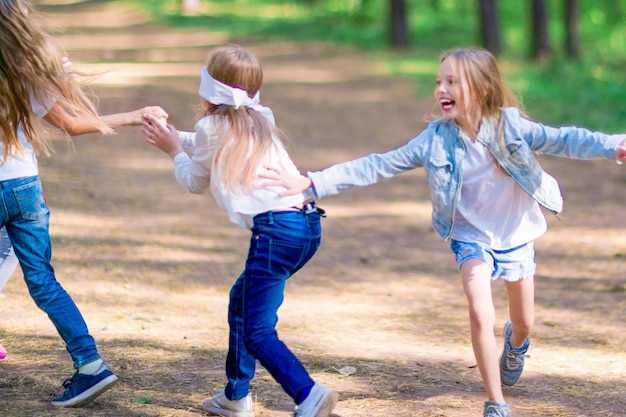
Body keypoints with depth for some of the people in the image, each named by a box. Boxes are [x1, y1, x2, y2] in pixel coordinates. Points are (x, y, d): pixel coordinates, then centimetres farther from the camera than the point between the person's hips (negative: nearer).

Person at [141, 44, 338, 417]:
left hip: (276, 229, -9)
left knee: (258, 332, -8)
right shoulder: (259, 120, 22)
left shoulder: (213, 127, 1)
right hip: (308, 223, 9)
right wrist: (175, 136, 44)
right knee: (241, 300, 26)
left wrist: (174, 150, 34)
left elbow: (194, 182, 18)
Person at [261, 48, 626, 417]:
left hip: (517, 235, 1)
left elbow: (561, 139, -30)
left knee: (525, 321, 15)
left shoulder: (510, 125, -21)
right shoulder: (435, 141, -17)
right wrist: (311, 184, -23)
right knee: (481, 314, -20)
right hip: (473, 238, 0)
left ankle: (516, 343, 55)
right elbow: (377, 167, -16)